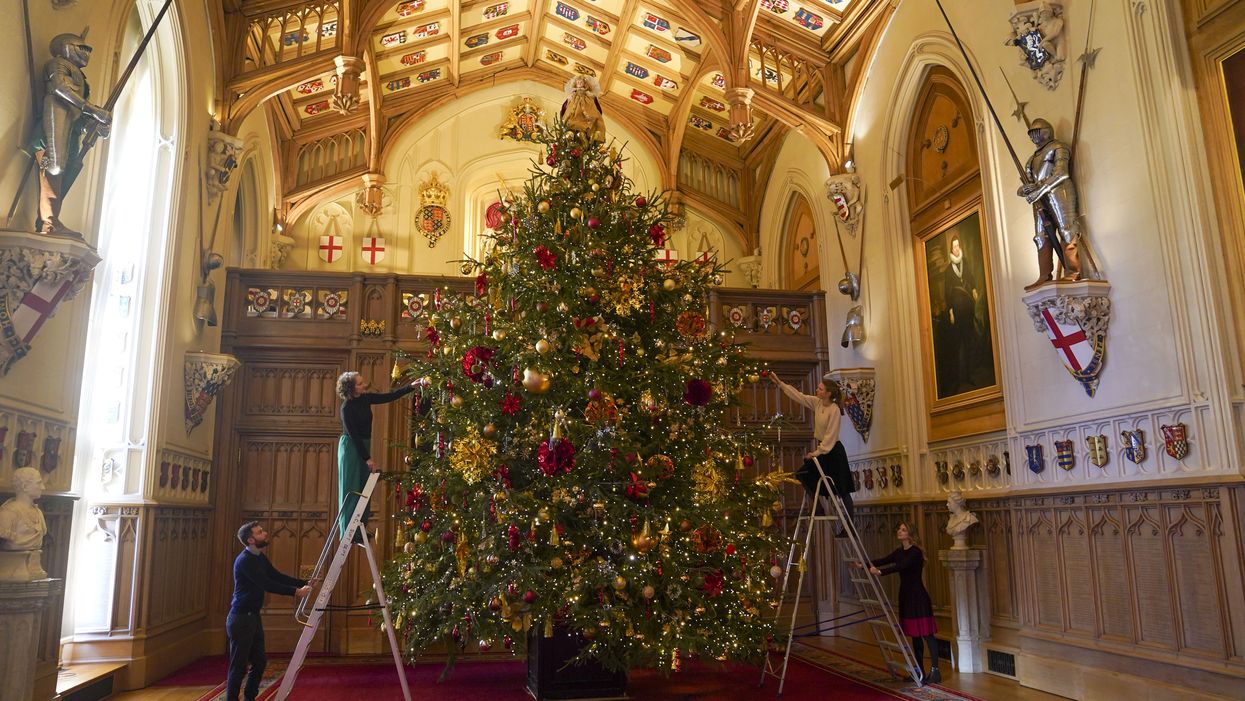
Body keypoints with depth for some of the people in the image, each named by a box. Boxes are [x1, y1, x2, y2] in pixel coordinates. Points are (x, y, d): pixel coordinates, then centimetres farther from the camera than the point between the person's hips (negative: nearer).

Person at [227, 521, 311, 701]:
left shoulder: (260, 558, 10)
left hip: (253, 617, 9)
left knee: (260, 661, 13)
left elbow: (277, 576, 11)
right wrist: (296, 592, -25)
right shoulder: (244, 560, -19)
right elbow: (266, 584, -24)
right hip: (241, 618, -9)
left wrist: (304, 583, 1)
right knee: (239, 666, -3)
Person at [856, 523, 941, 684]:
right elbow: (883, 560, 7)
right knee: (914, 634, 12)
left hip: (918, 596, -8)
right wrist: (863, 565, 0)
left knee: (926, 633, -6)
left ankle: (935, 671, -1)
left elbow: (900, 566, -28)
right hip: (905, 595, 8)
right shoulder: (899, 551, 10)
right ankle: (919, 670, 19)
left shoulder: (915, 552, -15)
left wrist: (880, 572, -37)